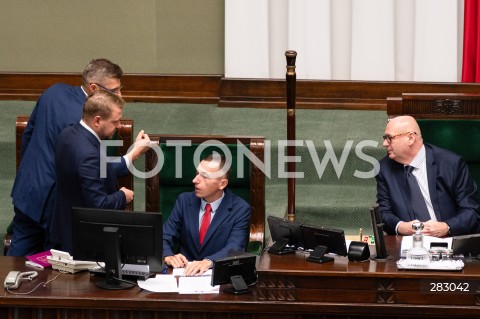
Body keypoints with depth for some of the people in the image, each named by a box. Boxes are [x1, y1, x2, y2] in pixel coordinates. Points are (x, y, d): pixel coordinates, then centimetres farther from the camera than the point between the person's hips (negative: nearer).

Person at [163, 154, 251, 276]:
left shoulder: (240, 209, -5)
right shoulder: (184, 200, 5)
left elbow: (234, 248, -17)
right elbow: (164, 237, 2)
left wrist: (208, 262, -37)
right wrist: (168, 256, -21)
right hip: (185, 272, 4)